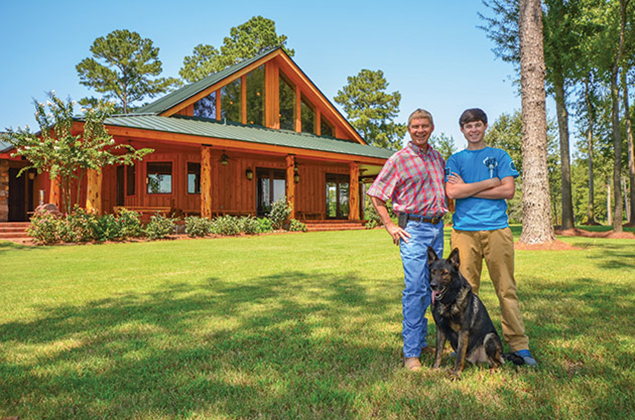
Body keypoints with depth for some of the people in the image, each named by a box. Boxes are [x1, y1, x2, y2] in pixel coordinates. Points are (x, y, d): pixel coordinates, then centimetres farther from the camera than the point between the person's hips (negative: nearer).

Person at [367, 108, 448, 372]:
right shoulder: (399, 160, -4)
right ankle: (411, 352, -3)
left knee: (430, 287, 10)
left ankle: (420, 341, 22)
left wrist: (441, 215, 15)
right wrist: (390, 226, -10)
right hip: (413, 228, -6)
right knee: (415, 288, -10)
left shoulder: (437, 157, 14)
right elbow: (375, 195, -5)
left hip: (437, 227, 6)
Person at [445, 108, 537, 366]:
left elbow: (508, 190, 1)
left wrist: (468, 188, -2)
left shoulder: (499, 156, 15)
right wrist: (489, 183, -2)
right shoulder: (455, 160, 14)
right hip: (464, 230, 0)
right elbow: (452, 192, -2)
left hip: (497, 229, 0)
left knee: (506, 288, 0)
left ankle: (518, 344, 9)